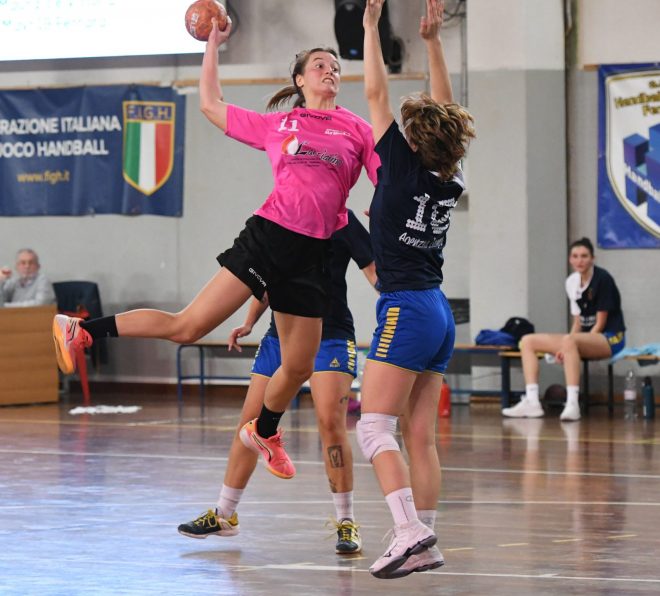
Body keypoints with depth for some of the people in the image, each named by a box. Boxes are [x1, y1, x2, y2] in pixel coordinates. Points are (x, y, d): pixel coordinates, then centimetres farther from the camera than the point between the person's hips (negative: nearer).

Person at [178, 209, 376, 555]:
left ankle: (346, 523, -9)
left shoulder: (342, 220, -5)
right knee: (250, 421, 5)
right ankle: (224, 515, 19)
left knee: (330, 420, -20)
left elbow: (374, 271, -9)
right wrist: (249, 323, 12)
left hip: (330, 335, -6)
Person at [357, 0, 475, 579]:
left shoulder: (403, 167, -10)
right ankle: (426, 545, 7)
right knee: (421, 437, 8)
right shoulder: (452, 178, 7)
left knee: (374, 428, -10)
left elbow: (376, 93, -5)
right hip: (439, 313, 8)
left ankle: (409, 530, -24)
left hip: (406, 310, -8)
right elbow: (445, 107, 20)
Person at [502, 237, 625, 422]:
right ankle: (531, 401, -15)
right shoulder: (572, 282, 9)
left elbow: (600, 323, -12)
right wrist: (565, 349, -6)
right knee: (528, 341, -3)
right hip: (584, 338, 8)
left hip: (610, 339, -8)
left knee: (569, 341, -39)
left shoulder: (603, 279, -11)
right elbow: (578, 322, 11)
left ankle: (572, 404, -44)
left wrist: (568, 344, -21)